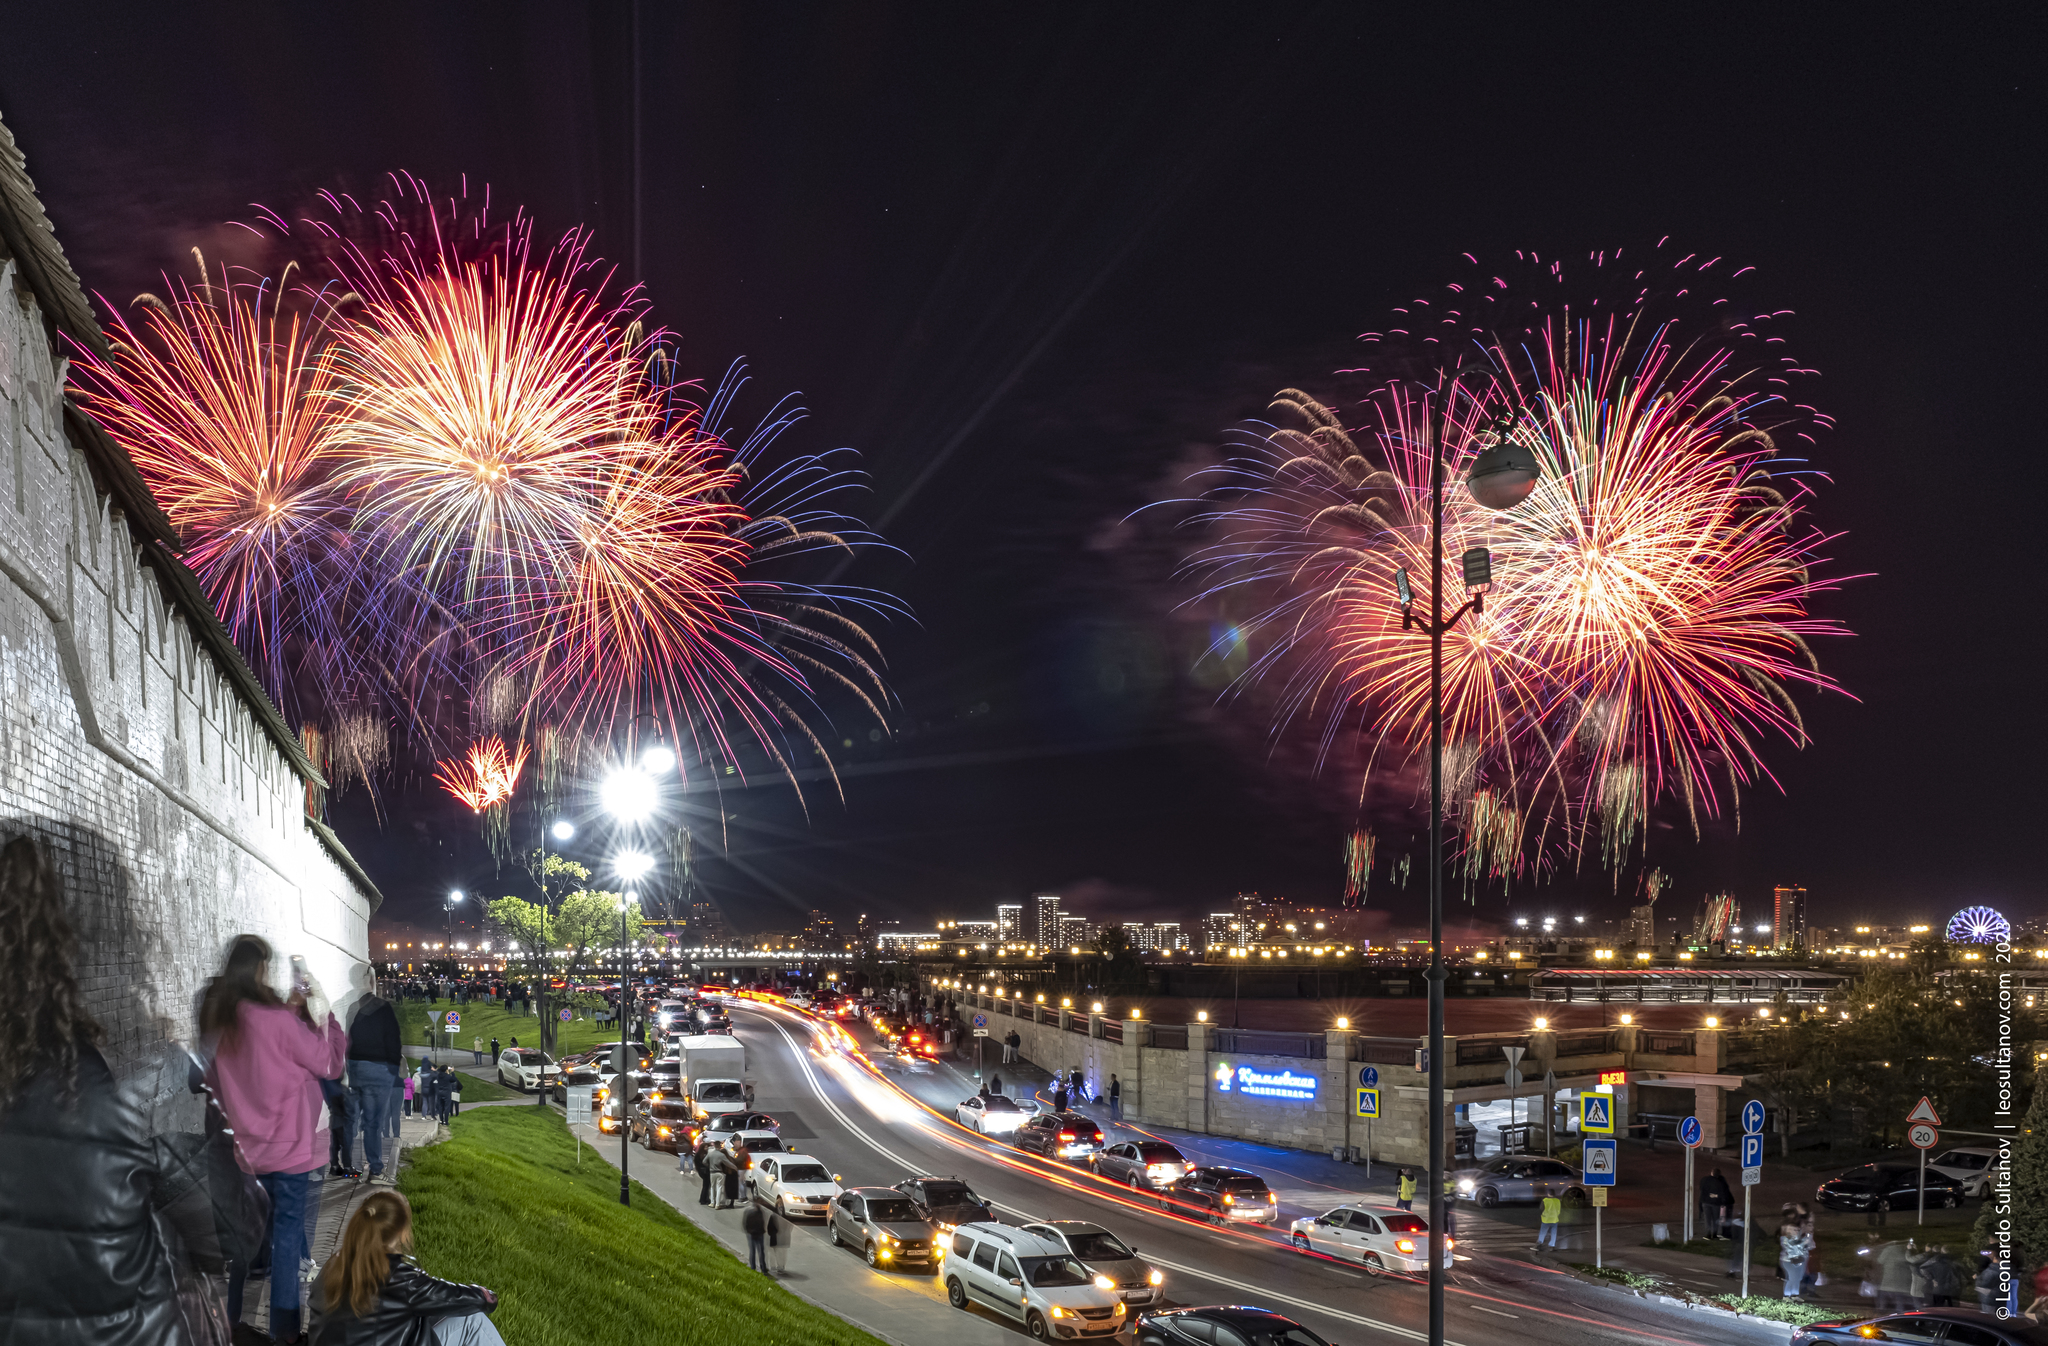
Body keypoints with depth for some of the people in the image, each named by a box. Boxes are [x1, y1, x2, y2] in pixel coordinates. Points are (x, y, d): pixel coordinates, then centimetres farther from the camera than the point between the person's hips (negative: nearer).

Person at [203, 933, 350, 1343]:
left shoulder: (217, 1021, 0)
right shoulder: (278, 1020, -19)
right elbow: (330, 1063, -9)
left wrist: (292, 1008, 5)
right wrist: (321, 1010, -3)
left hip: (242, 1150, 6)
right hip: (287, 1147, -6)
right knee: (287, 1231, 3)